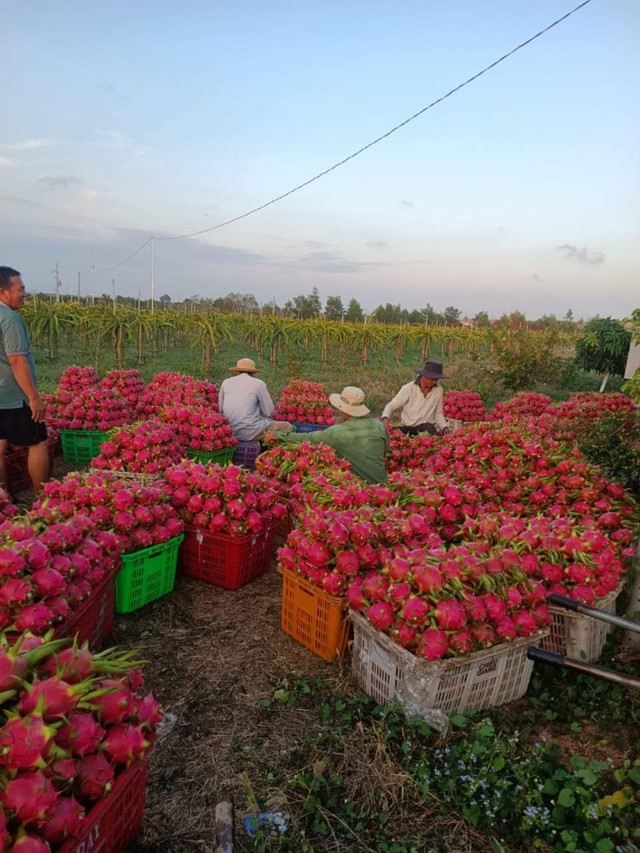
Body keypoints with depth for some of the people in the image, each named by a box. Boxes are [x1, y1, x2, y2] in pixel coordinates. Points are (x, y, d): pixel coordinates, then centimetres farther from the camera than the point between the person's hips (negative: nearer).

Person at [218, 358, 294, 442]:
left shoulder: (226, 382, 11)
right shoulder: (258, 383, -1)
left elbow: (220, 409, 18)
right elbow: (268, 412, 1)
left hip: (229, 432, 6)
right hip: (250, 432, -6)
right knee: (287, 427, 10)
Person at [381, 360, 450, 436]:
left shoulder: (439, 390, 1)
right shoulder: (408, 388, -10)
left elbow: (438, 413, 14)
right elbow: (391, 406, -6)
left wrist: (444, 428, -1)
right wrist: (385, 418, -26)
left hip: (429, 429, 1)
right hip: (408, 428, -1)